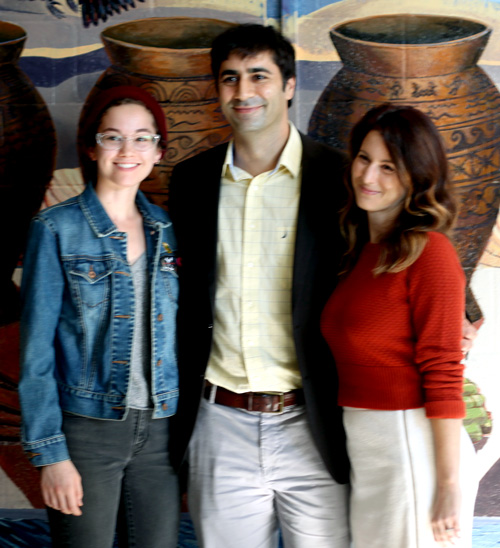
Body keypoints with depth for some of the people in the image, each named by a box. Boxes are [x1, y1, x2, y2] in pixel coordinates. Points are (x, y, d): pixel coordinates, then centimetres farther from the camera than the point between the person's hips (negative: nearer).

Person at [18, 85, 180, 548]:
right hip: (88, 427, -4)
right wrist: (50, 452, -12)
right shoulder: (57, 229, -5)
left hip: (161, 428, 4)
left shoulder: (167, 231, 8)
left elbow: (182, 335, 13)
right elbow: (36, 350, -6)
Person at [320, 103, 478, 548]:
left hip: (411, 446, -7)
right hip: (360, 450, 7)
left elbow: (443, 375, -14)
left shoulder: (429, 252, -11)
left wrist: (450, 484, -16)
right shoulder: (361, 252, 13)